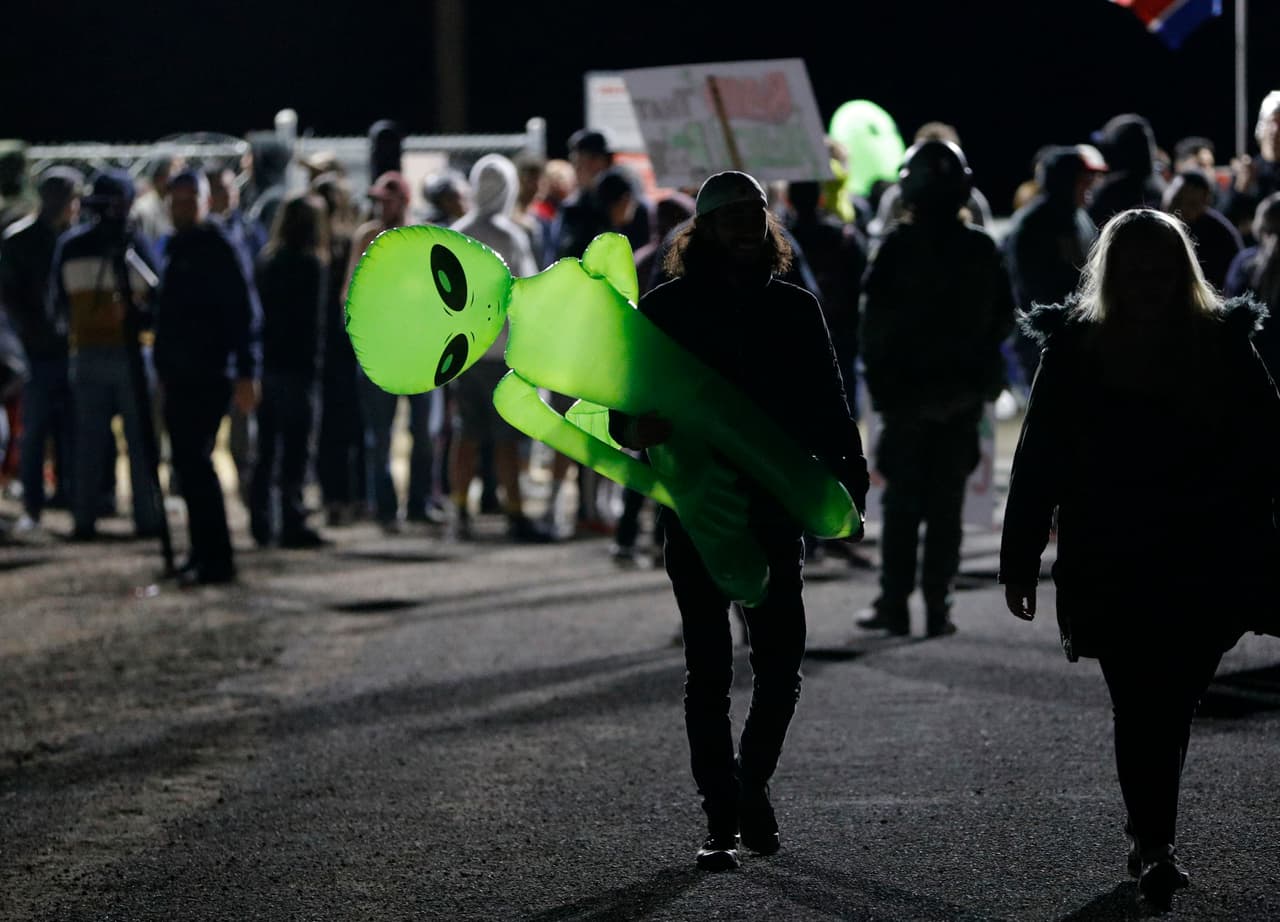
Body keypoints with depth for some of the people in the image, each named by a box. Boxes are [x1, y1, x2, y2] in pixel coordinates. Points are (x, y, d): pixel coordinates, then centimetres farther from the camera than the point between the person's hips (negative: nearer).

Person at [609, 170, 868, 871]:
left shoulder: (794, 309, 7)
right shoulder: (666, 309, 2)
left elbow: (827, 410, 8)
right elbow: (626, 411, 3)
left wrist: (846, 475, -7)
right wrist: (643, 430, -20)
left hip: (774, 509, 1)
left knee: (781, 664, -4)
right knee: (709, 669, 2)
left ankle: (752, 781, 21)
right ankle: (723, 820, 8)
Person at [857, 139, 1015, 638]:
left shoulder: (899, 245, -10)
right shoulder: (982, 249, 2)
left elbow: (875, 319, -11)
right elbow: (1003, 317, 7)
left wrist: (878, 377, 0)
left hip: (907, 390, -3)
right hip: (964, 391, 3)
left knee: (901, 501, 5)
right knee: (947, 502, 6)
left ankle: (894, 603, 5)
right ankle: (937, 606, 3)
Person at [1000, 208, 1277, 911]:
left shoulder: (1222, 345, 2)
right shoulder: (1074, 351, 0)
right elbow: (1037, 461, 2)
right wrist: (1019, 561, 0)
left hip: (1208, 567, 1)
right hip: (1112, 572, -1)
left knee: (1168, 705, 5)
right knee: (1143, 708, -3)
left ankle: (1151, 840, 21)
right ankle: (1154, 844, 5)